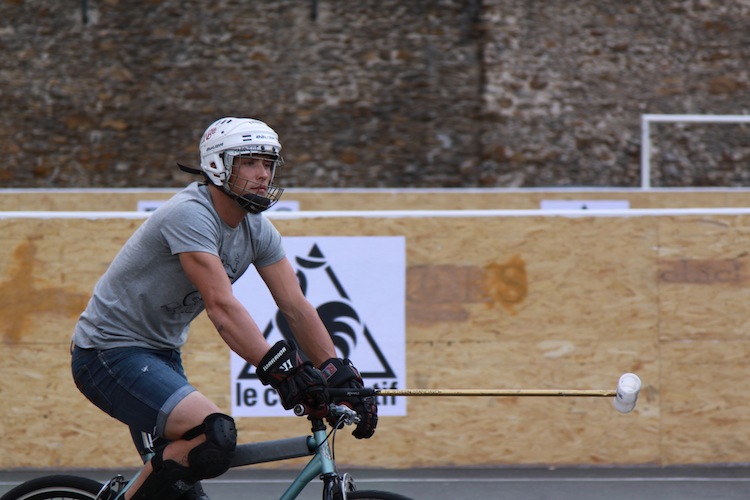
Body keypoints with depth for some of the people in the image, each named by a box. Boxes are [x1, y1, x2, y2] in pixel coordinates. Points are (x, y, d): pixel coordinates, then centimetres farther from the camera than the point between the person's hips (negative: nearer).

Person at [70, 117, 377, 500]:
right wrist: (278, 370, -42)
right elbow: (222, 307, -33)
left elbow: (296, 308, -1)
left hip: (161, 353, 10)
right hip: (111, 351, -10)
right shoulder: (191, 215, -24)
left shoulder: (257, 230, 2)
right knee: (215, 437, -28)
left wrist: (341, 376, -13)